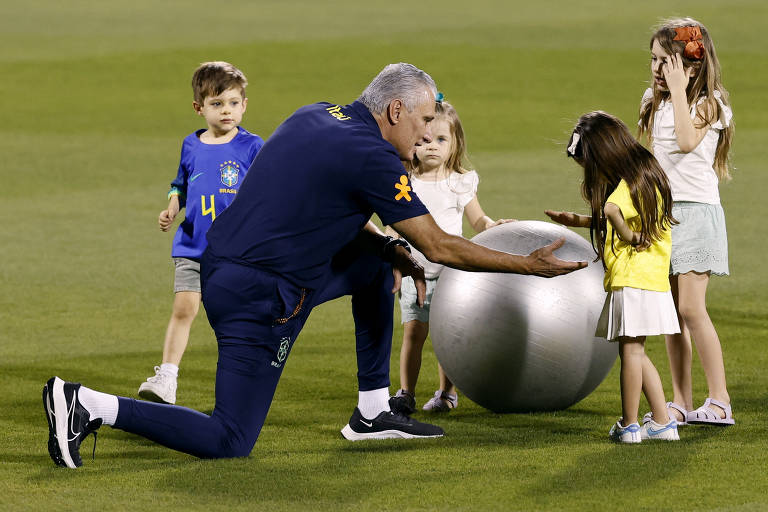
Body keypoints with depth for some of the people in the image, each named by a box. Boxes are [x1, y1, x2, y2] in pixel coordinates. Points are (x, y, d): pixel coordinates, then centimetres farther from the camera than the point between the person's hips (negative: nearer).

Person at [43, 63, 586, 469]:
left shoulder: (317, 117, 10)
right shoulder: (372, 158, -15)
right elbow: (440, 248, -11)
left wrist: (391, 249, 14)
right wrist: (530, 265, -2)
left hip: (225, 263, 10)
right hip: (260, 299, -10)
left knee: (376, 264, 20)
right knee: (229, 444, -5)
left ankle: (373, 411, 23)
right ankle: (89, 406, -9)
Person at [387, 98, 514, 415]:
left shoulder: (459, 183, 0)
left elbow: (477, 220, 8)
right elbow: (393, 228, 4)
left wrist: (493, 226, -14)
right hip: (414, 271, 0)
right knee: (413, 331, -4)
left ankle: (447, 393, 16)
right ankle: (405, 394, 2)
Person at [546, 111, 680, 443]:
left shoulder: (630, 182, -15)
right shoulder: (647, 175, 15)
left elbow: (610, 208, -36)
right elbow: (618, 219, 27)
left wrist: (627, 235, -22)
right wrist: (577, 221, 28)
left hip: (631, 279, -10)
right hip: (651, 280, 10)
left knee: (630, 350, -3)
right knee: (636, 353, 15)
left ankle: (628, 425, 2)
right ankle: (662, 422, 17)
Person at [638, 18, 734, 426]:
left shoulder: (709, 102, -6)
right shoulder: (652, 101, 13)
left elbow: (687, 140, -23)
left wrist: (678, 89, -19)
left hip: (695, 211, -7)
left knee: (691, 307, -15)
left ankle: (719, 400, -11)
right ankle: (681, 401, 8)